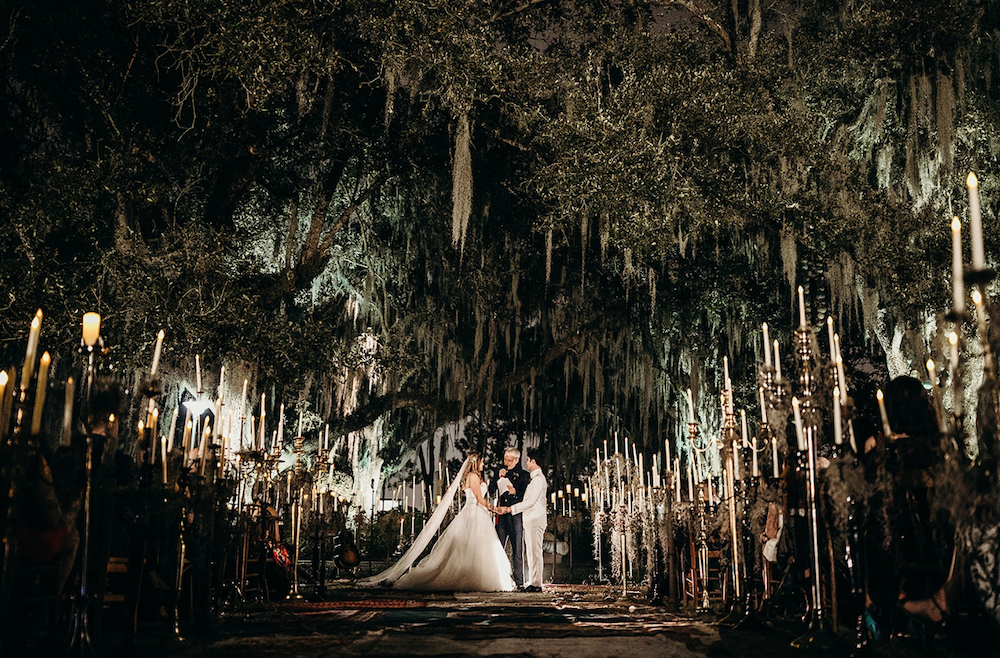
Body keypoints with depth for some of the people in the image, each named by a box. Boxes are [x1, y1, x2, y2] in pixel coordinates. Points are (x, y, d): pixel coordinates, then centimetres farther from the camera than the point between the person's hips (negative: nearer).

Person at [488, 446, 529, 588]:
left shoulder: (523, 474, 5)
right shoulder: (500, 472, 15)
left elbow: (526, 495, 0)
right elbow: (491, 492, 9)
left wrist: (515, 492, -19)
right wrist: (498, 477, -4)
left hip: (516, 514, -3)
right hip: (502, 515, 3)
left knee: (517, 550, 0)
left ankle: (519, 581, 4)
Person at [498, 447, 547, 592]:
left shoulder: (538, 478, -14)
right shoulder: (534, 478, 17)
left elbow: (531, 501, -20)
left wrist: (510, 509, -20)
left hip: (535, 520, -10)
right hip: (530, 520, 10)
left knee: (535, 552, -8)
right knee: (531, 552, 12)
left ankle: (536, 584, -5)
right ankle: (533, 582, 17)